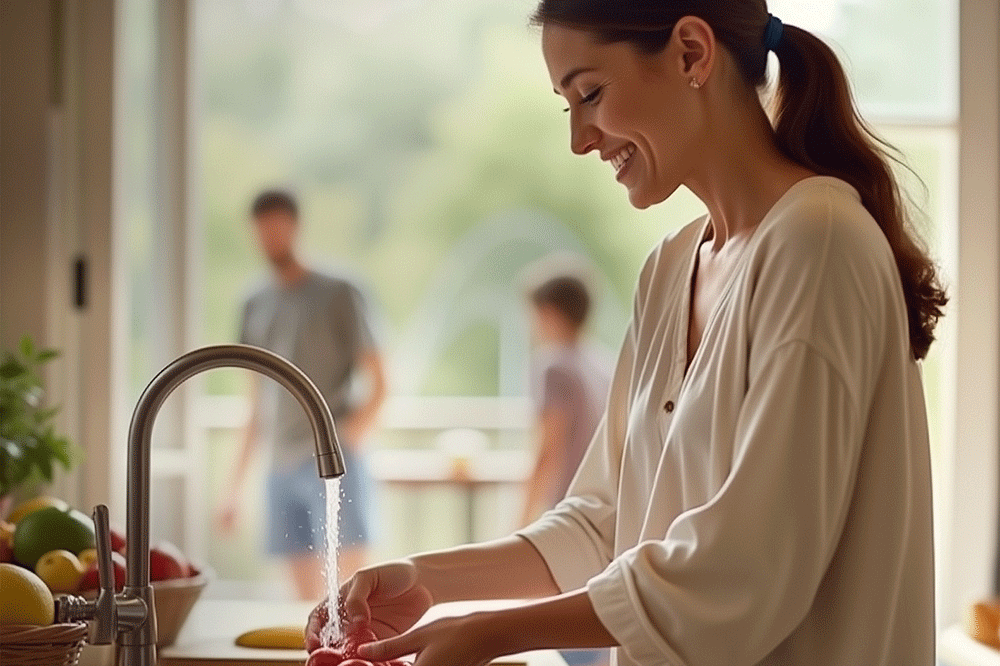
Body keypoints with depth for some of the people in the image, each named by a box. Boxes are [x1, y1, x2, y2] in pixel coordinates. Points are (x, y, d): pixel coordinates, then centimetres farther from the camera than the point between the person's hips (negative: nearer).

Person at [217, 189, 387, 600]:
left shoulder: (337, 295, 2)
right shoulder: (256, 307, 16)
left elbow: (377, 385, 1)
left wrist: (349, 437, -15)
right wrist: (235, 485, 18)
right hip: (282, 465, 5)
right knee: (307, 596, 4)